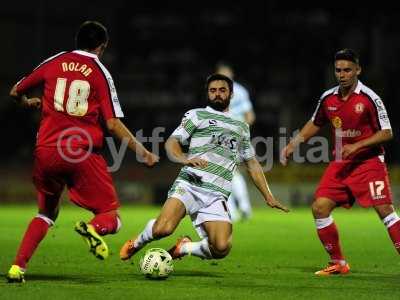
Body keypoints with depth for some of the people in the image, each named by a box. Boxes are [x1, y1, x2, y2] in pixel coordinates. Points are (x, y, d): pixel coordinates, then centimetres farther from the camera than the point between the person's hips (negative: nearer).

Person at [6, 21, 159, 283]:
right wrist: (143, 153, 4)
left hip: (46, 151, 3)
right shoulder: (100, 72, 1)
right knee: (111, 218, 6)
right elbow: (113, 124, -5)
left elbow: (15, 93, 19)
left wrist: (29, 103, 42)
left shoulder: (53, 63, 9)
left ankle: (18, 267, 8)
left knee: (47, 213, 24)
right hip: (83, 154, -3)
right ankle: (95, 229, -31)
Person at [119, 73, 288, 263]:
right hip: (190, 184, -3)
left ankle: (184, 248, 11)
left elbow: (252, 164, 33)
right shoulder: (196, 115, 15)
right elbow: (171, 143, 4)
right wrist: (184, 159, -17)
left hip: (217, 196, 3)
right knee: (162, 229, -29)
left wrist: (268, 196, 25)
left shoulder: (242, 127, 28)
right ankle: (138, 242, 7)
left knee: (221, 249, -20)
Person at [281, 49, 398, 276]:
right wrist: (293, 144, 11)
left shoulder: (369, 98, -12)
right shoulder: (328, 99, 4)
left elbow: (387, 133, -10)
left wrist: (356, 146, -19)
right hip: (340, 164, 6)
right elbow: (315, 124, 22)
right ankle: (338, 263, 8)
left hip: (369, 161, -6)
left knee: (384, 209, -17)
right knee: (320, 207, -4)